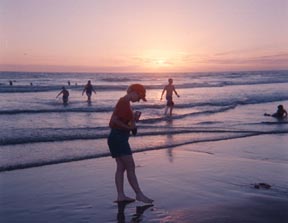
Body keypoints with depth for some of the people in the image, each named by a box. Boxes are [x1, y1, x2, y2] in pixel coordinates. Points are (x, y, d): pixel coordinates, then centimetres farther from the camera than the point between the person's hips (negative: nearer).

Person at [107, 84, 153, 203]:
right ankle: (139, 194, 3)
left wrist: (133, 119, 6)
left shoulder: (125, 103, 16)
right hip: (118, 138, -10)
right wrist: (129, 127, -15)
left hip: (118, 138, 10)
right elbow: (114, 121, -23)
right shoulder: (123, 102, -15)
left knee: (121, 167, 9)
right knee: (130, 167, -4)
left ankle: (120, 196, 12)